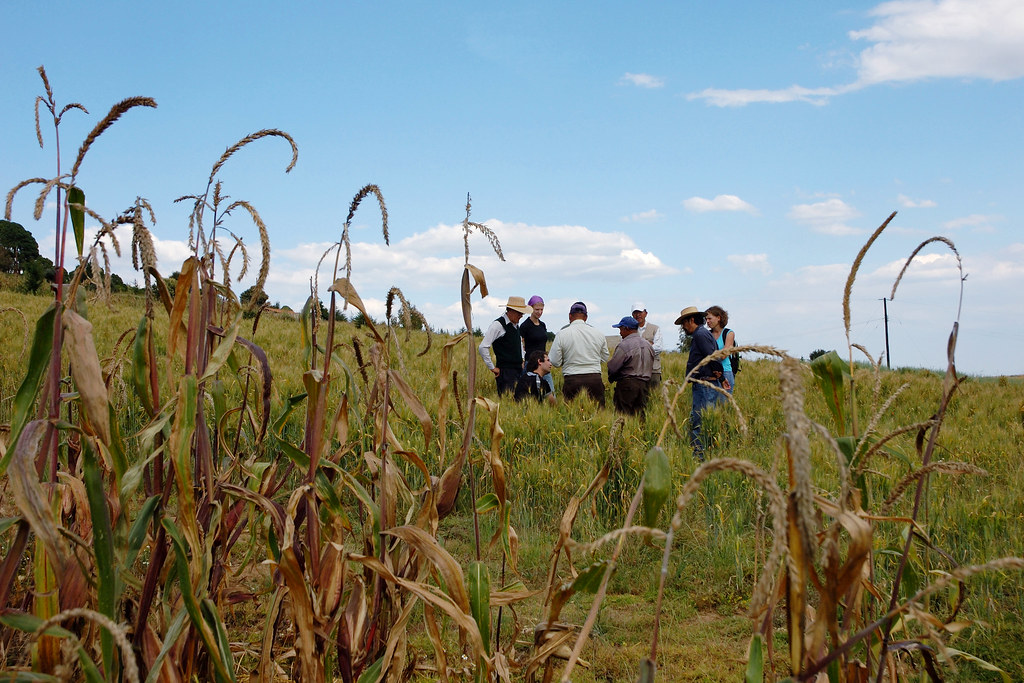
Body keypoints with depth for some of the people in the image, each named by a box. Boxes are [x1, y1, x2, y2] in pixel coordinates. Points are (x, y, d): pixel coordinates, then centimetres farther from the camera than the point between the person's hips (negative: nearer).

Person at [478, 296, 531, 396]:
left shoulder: (516, 325, 14)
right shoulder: (498, 325, -11)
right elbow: (483, 347, -14)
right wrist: (492, 368, -11)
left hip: (518, 370, 8)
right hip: (505, 372, -8)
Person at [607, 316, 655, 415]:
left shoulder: (624, 345, -12)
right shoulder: (648, 345, 12)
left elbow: (612, 367, -10)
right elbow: (650, 367, 16)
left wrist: (611, 378, 9)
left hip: (627, 384, -7)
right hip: (645, 384, 7)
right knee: (640, 414, 8)